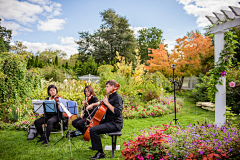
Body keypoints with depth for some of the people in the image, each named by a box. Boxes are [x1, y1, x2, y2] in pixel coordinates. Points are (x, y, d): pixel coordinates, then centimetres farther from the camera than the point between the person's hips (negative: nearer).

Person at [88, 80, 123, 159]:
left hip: (115, 123, -10)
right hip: (109, 121, 10)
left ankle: (100, 153, -12)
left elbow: (117, 112, -28)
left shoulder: (117, 97, -15)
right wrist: (92, 105, 21)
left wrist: (107, 103, -24)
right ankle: (95, 145, 38)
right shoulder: (110, 96, 14)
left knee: (93, 130, -23)